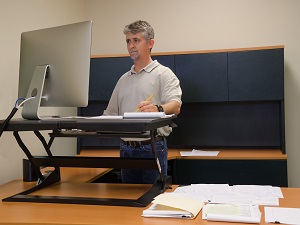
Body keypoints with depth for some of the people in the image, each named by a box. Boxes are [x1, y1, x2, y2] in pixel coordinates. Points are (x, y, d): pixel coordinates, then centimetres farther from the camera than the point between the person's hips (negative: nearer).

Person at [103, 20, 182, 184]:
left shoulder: (163, 74, -1)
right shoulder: (124, 79, 19)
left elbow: (175, 106, -17)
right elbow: (110, 114, 20)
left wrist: (158, 109, -38)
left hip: (152, 147, -6)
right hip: (126, 149, 6)